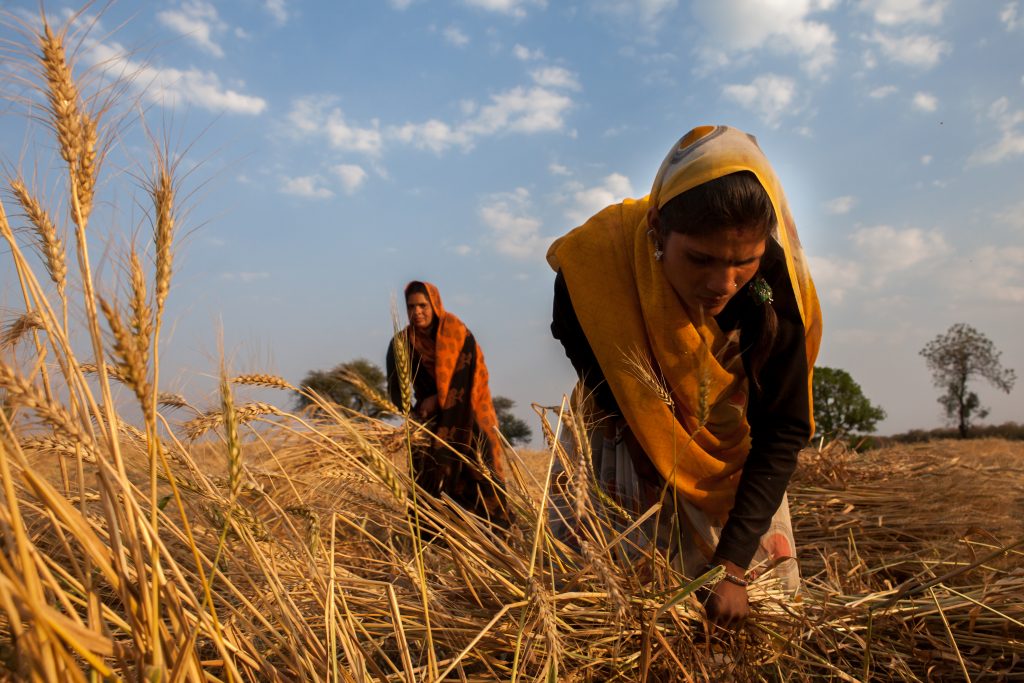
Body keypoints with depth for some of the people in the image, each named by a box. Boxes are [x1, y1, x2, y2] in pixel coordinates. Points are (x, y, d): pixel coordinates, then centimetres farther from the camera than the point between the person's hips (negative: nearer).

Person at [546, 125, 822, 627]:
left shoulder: (777, 288, -28)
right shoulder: (597, 262, -32)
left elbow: (783, 431, -21)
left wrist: (734, 565, -26)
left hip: (732, 463, 1)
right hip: (625, 448, 0)